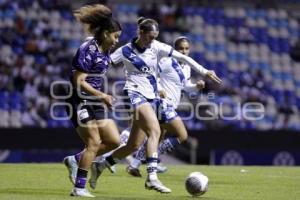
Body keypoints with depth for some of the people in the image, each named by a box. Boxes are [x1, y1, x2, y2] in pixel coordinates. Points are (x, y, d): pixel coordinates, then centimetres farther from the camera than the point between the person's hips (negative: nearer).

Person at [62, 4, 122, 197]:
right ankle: (79, 188, -6)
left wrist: (103, 97, 16)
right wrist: (102, 95, -19)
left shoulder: (105, 51, 10)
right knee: (94, 143, -13)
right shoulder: (88, 50, -17)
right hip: (81, 101, -9)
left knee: (114, 141, 2)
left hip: (95, 102, 9)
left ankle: (75, 160, 15)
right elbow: (79, 82, -20)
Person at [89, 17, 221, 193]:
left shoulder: (157, 47, 6)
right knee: (155, 130, -28)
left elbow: (182, 57, 4)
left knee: (134, 146, 7)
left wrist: (204, 71, -1)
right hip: (135, 94, -6)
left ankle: (98, 167, 25)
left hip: (150, 98, 6)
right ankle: (152, 177, -36)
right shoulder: (126, 51, -3)